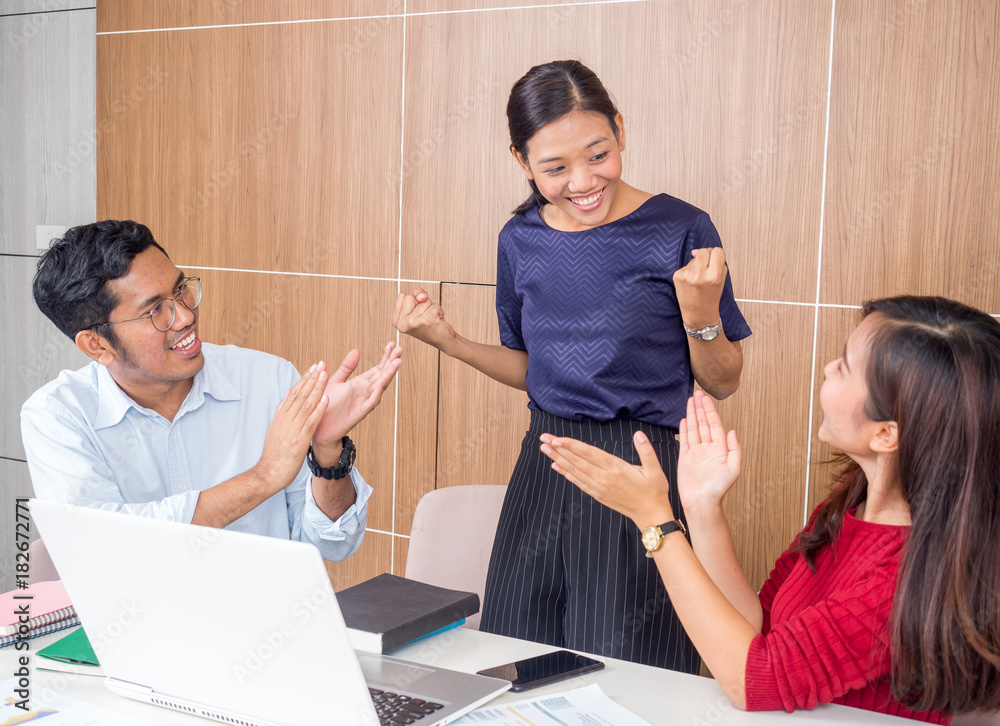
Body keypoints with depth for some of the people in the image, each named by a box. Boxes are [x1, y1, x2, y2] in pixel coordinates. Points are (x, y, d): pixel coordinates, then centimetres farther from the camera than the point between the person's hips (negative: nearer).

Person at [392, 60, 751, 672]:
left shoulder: (681, 231, -10)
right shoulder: (522, 241, 3)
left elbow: (723, 383, -2)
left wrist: (701, 313, -20)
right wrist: (448, 340, 3)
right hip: (546, 467, 4)